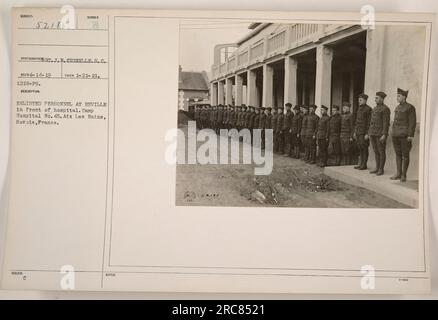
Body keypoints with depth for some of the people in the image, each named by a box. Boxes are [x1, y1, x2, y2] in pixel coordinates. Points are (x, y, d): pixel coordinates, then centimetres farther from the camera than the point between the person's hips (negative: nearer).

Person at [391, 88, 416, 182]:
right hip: (396, 134, 7)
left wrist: (410, 135, -18)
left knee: (405, 155, -2)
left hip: (405, 135, -7)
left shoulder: (410, 108, -7)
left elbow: (413, 122, -11)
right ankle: (398, 173, 13)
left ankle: (404, 175, 3)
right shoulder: (397, 108, 14)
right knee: (398, 154, 8)